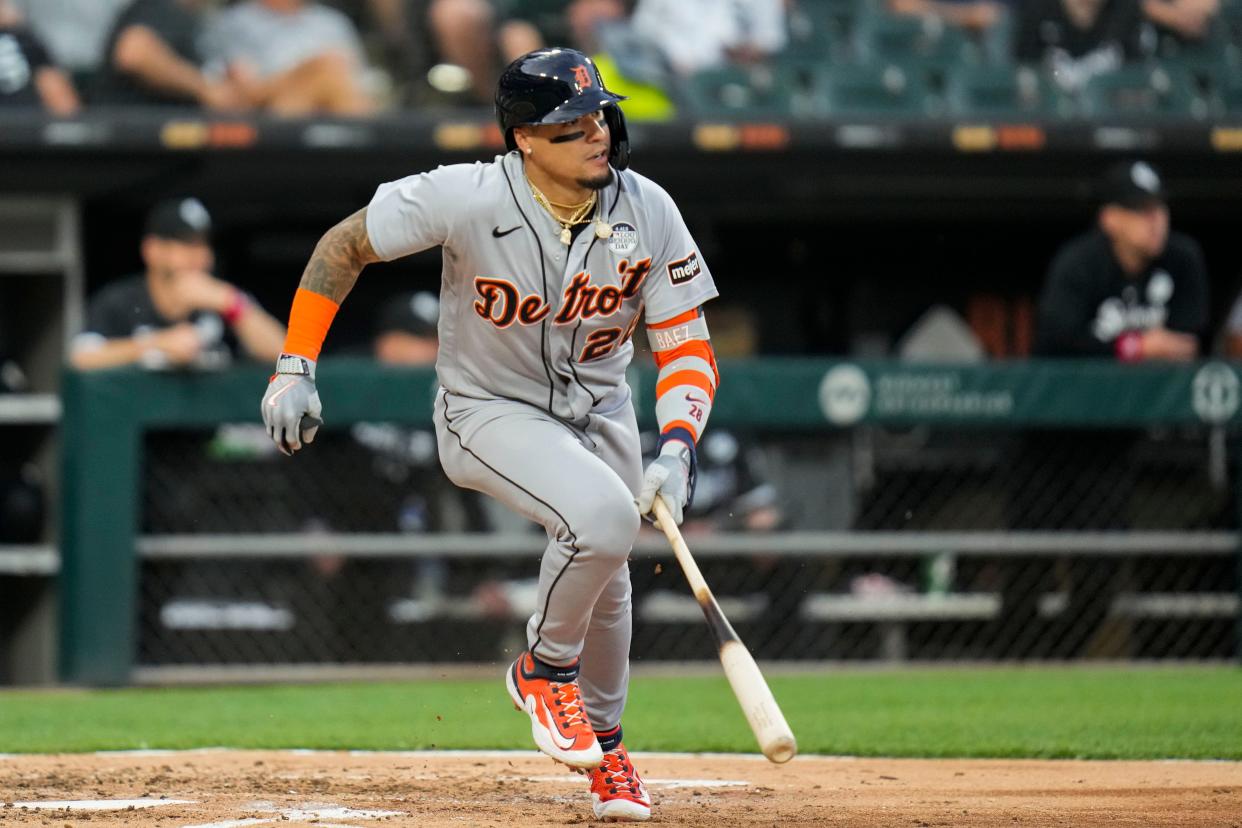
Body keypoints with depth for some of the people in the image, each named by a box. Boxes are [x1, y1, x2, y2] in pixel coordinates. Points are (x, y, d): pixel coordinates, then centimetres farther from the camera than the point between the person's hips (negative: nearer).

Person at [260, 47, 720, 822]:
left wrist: (677, 448, -30)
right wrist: (295, 369, -17)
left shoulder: (647, 211, -19)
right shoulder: (468, 199, -28)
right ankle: (544, 670, -1)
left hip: (597, 408, 5)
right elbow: (344, 244, -15)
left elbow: (687, 346, -13)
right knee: (603, 517, -28)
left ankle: (604, 744, 41)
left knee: (603, 577, 15)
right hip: (490, 411, -4)